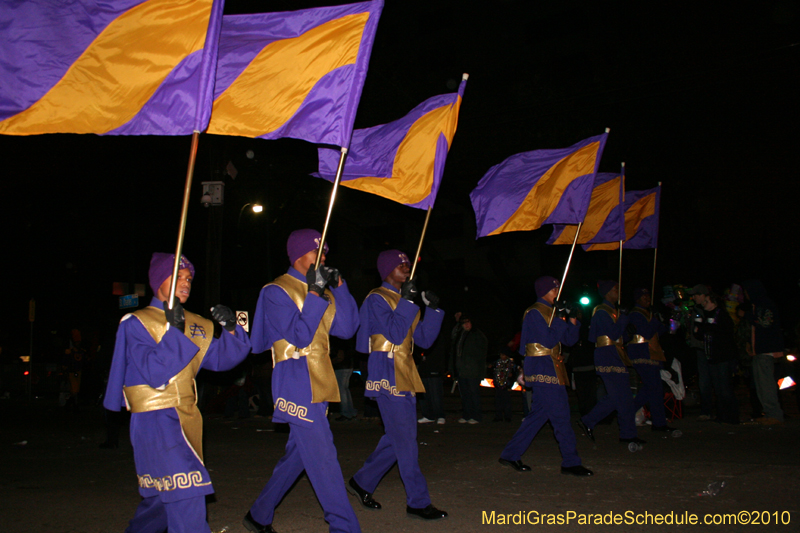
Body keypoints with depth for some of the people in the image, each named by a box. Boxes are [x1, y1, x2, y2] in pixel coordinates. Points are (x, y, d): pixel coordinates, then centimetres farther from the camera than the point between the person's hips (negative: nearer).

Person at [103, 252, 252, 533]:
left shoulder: (195, 324, 10)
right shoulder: (136, 324, -8)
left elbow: (222, 357, 9)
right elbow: (155, 373, -20)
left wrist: (230, 328, -8)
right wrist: (174, 330, -24)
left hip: (186, 418, 7)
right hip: (154, 418, -7)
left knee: (165, 495, 19)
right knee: (186, 492, -18)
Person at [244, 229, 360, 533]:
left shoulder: (321, 290, 15)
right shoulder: (277, 292, -7)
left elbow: (346, 329, 4)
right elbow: (299, 336, -17)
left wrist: (339, 286, -2)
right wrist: (314, 295, -20)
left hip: (317, 384, 9)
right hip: (296, 384, -9)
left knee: (300, 453, 15)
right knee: (323, 459, -10)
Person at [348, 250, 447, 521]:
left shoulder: (403, 299, 18)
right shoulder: (377, 299, -7)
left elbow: (424, 339, 13)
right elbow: (394, 333, -19)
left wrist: (434, 309, 2)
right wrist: (407, 302, -18)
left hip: (404, 376, 9)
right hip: (388, 375, -9)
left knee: (398, 438, 12)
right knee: (405, 441, -8)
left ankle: (362, 482, 25)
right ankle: (418, 502, -3)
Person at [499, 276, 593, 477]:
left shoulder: (551, 311, 18)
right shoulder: (534, 313, -9)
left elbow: (570, 340, 14)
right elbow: (548, 340, -18)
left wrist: (573, 320, 0)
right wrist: (561, 320, -13)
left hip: (552, 369, 9)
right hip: (542, 368, -9)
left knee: (539, 414, 10)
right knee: (560, 415, -8)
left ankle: (510, 455, 15)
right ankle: (571, 462, -2)